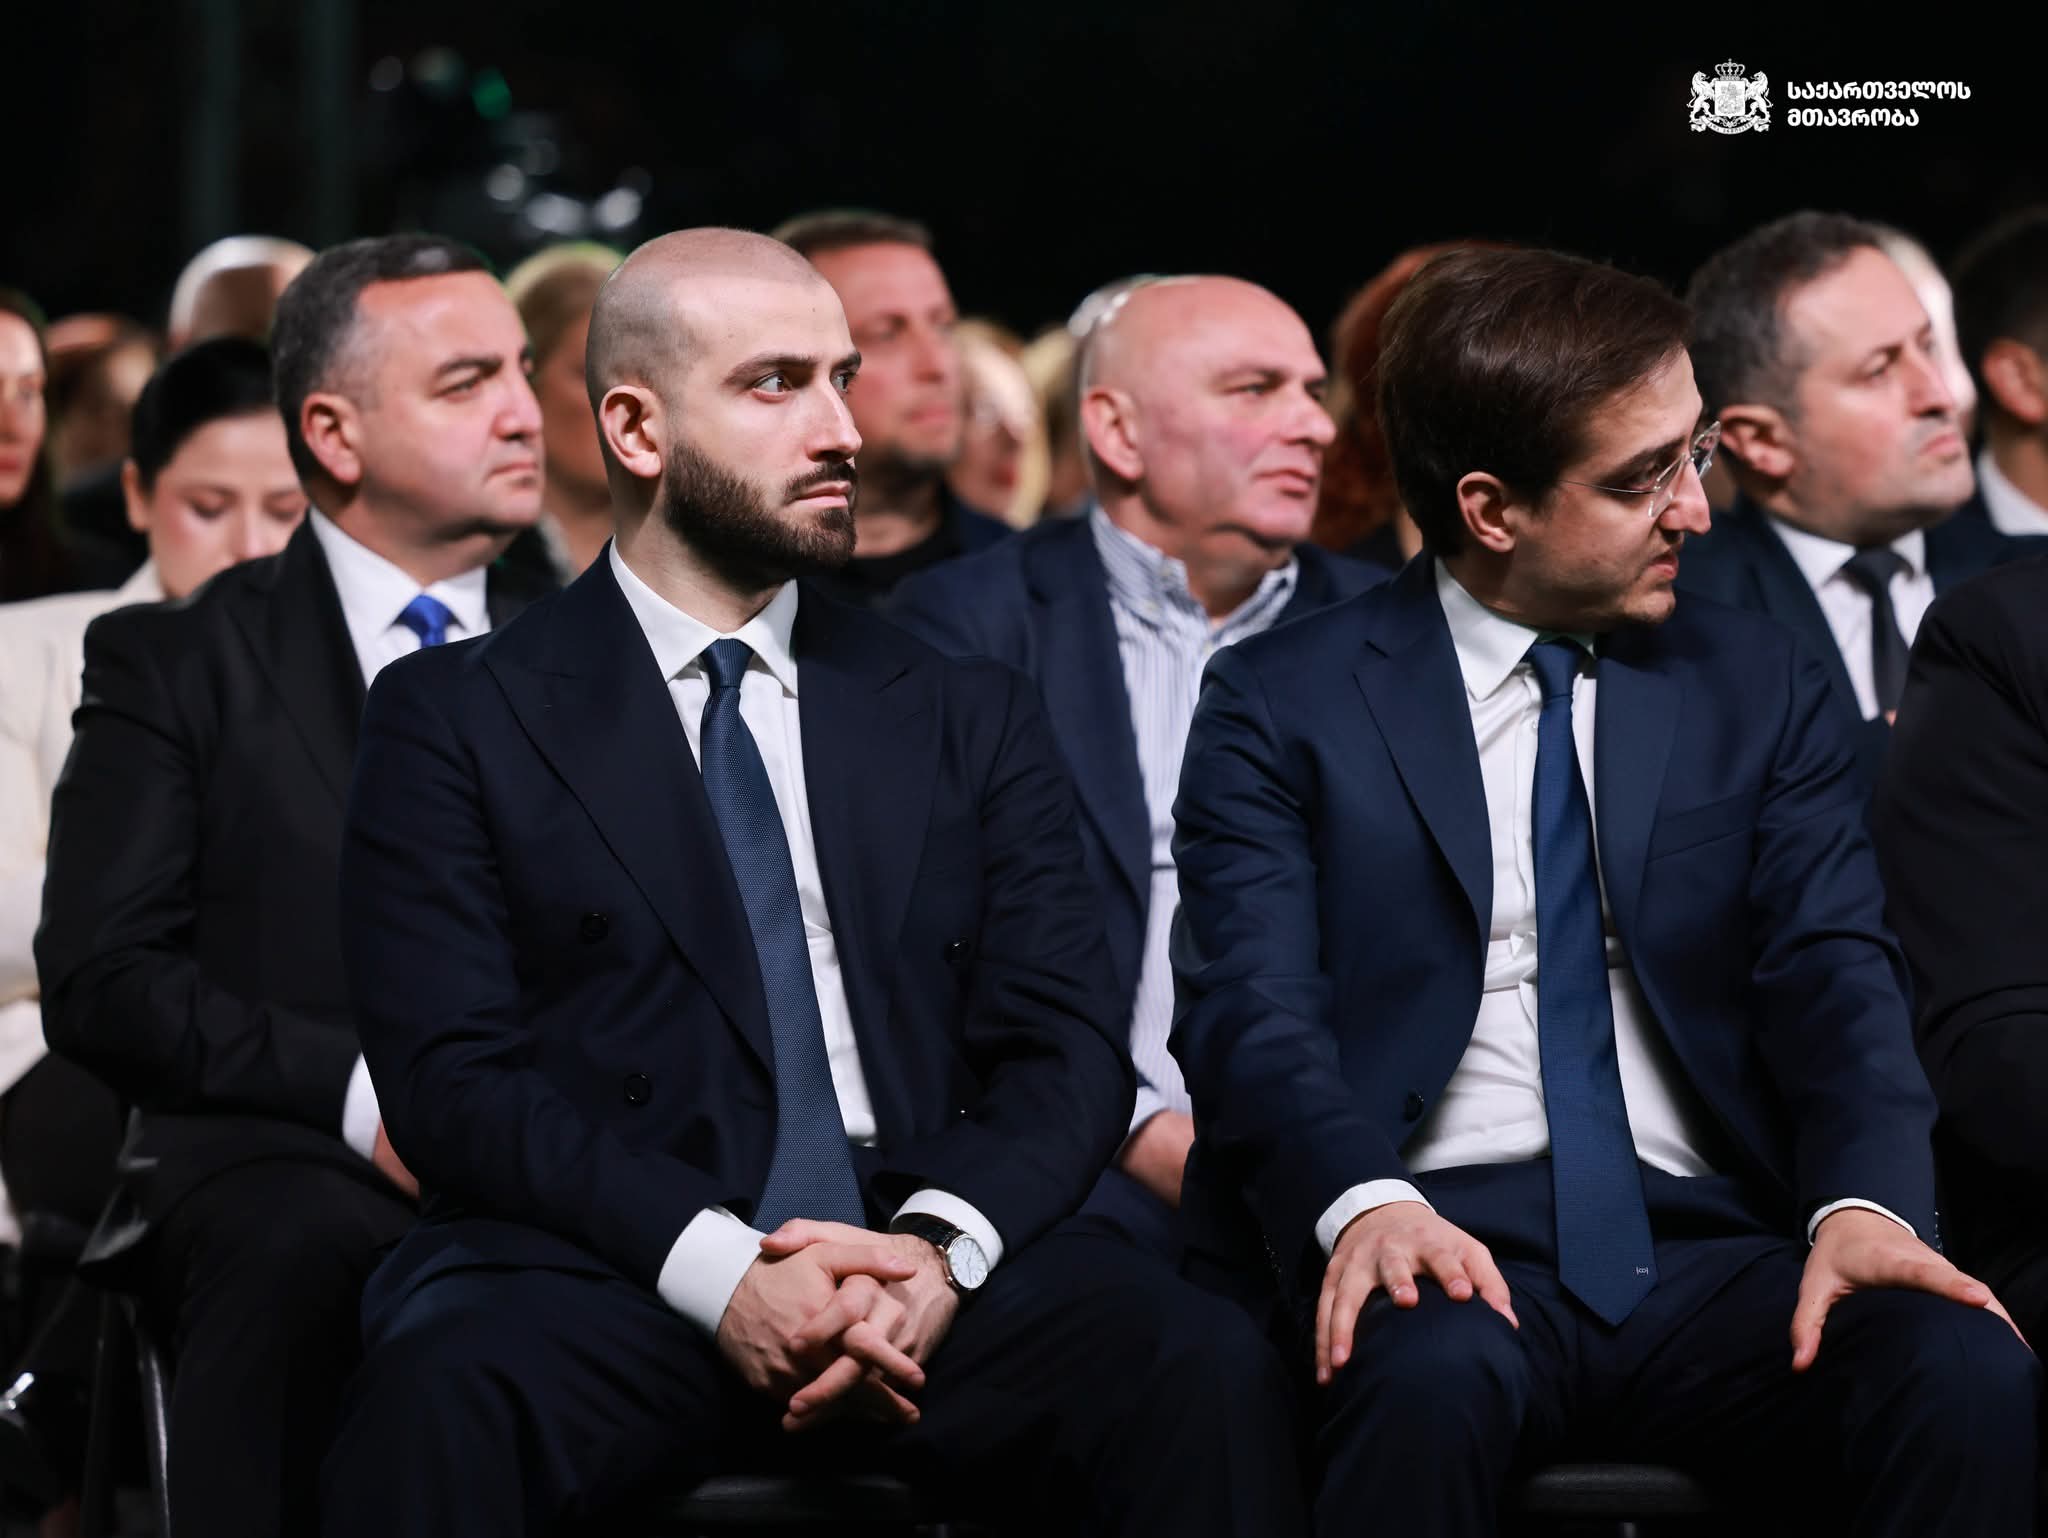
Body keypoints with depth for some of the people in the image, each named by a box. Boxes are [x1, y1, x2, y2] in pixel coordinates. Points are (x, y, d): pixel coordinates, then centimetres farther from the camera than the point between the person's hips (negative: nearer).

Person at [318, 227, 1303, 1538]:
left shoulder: (967, 717, 19)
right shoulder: (458, 722, 9)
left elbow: (1066, 1046, 9)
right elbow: (454, 1075, -2)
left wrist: (943, 1246, -13)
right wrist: (716, 1270, -17)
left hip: (926, 1265, 3)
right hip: (613, 1277, -3)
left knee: (1209, 1370, -28)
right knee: (441, 1407, -37)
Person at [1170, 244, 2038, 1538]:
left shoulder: (1765, 692, 16)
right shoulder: (1283, 706, 7)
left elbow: (1836, 977, 4)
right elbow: (1256, 1008, -5)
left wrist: (1866, 1199, -18)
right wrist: (1363, 1200, -27)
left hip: (1706, 1248, 3)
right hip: (1444, 1247, -2)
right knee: (1435, 1381, -39)